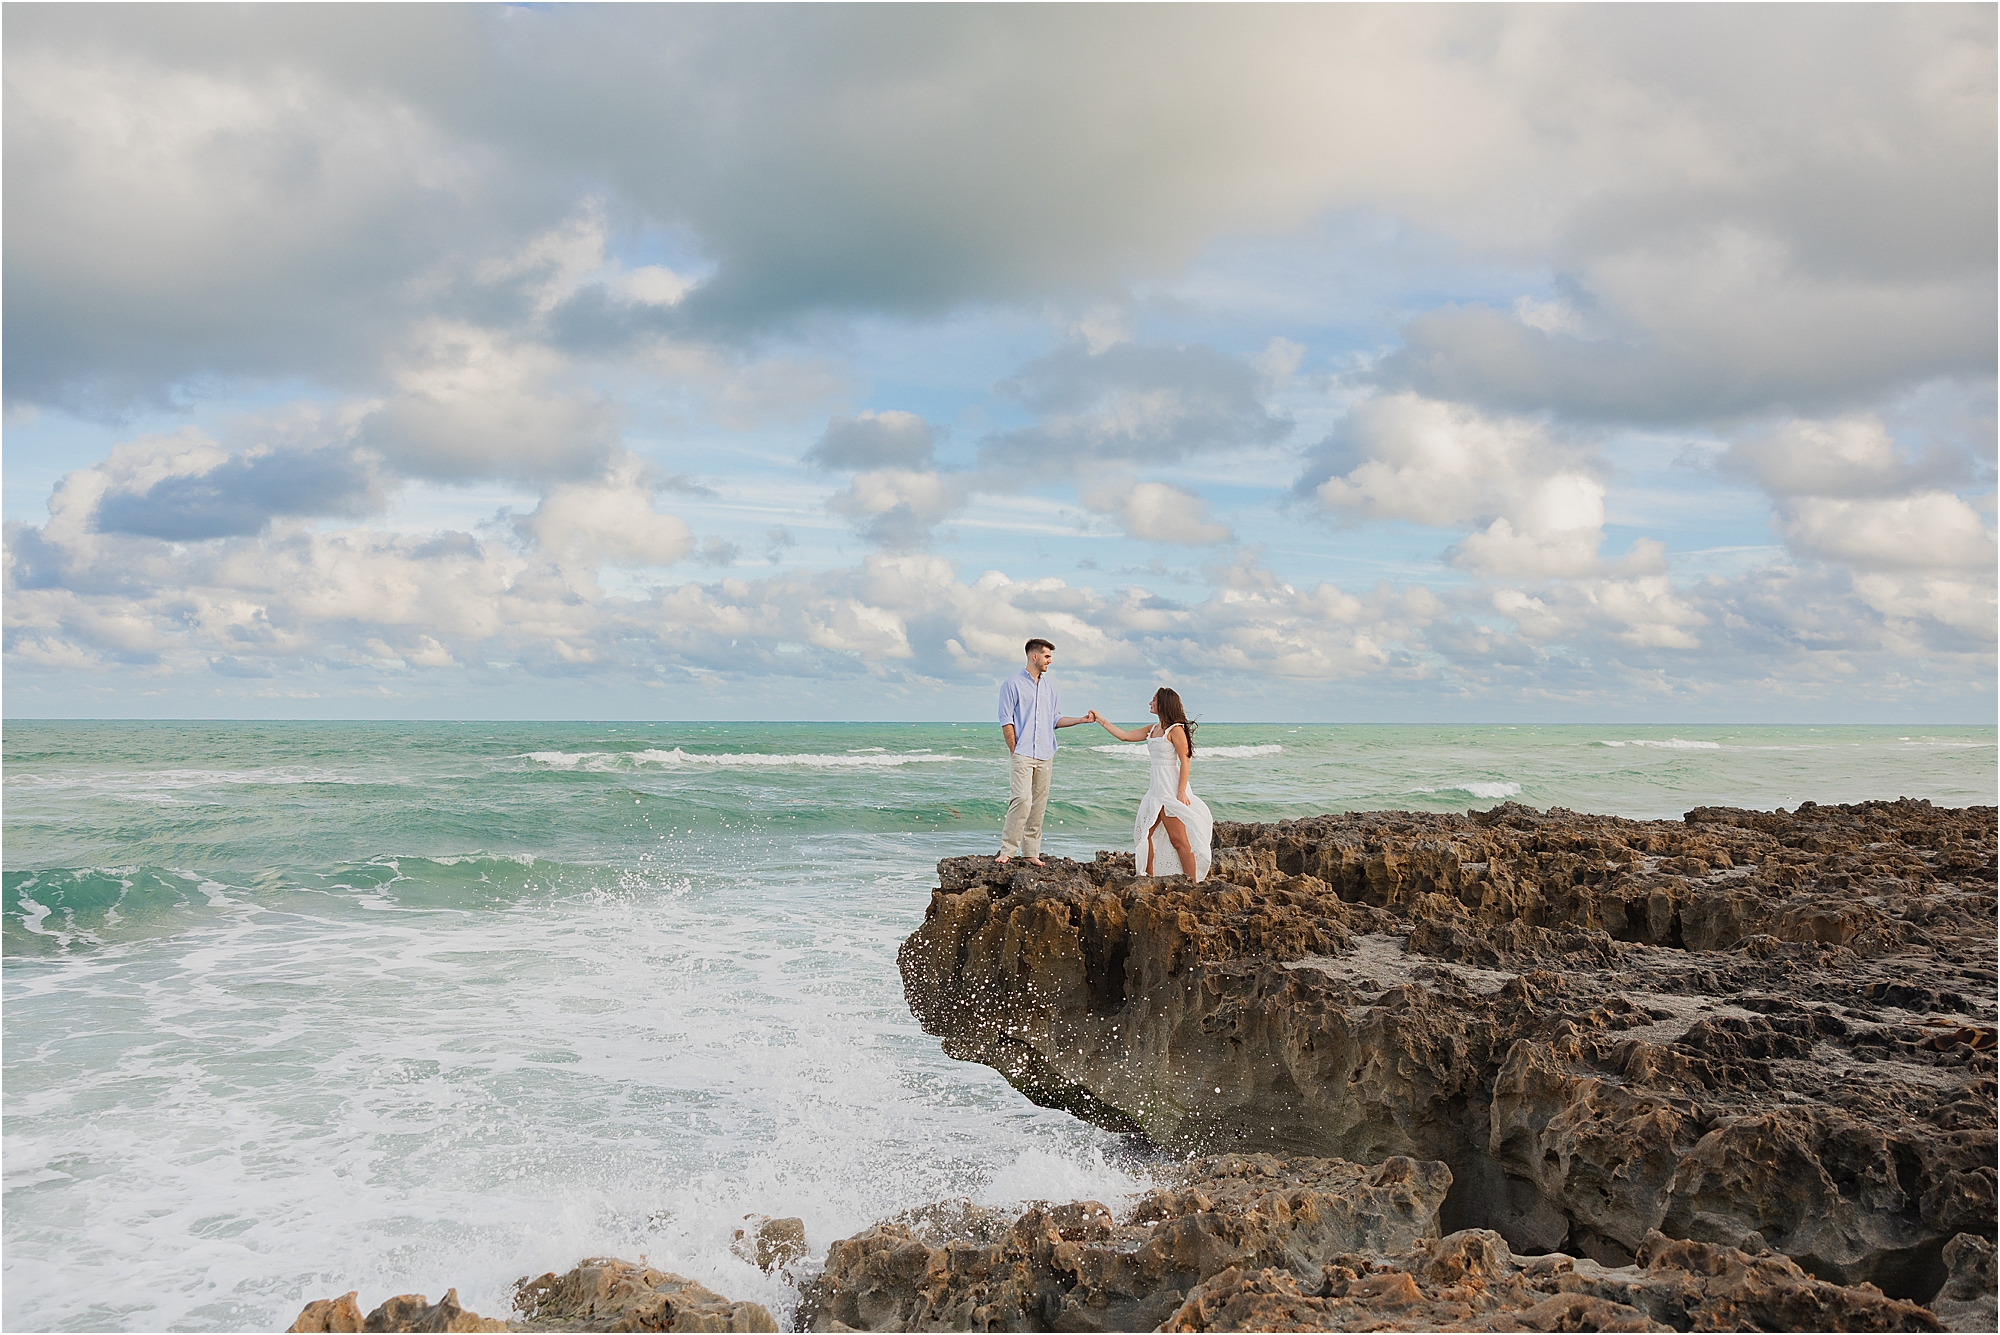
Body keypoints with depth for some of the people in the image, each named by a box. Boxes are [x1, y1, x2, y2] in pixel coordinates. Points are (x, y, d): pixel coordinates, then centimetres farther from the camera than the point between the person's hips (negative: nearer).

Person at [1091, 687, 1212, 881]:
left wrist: (1182, 791, -20)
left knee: (1178, 840, -9)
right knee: (1144, 834, 8)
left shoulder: (1176, 730, -10)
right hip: (1156, 789, 9)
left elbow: (1185, 761, -14)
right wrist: (1100, 720, 21)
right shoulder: (1153, 730, 14)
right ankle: (1148, 878, 15)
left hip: (1171, 790, -9)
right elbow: (1124, 736, 20)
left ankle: (1192, 883, -6)